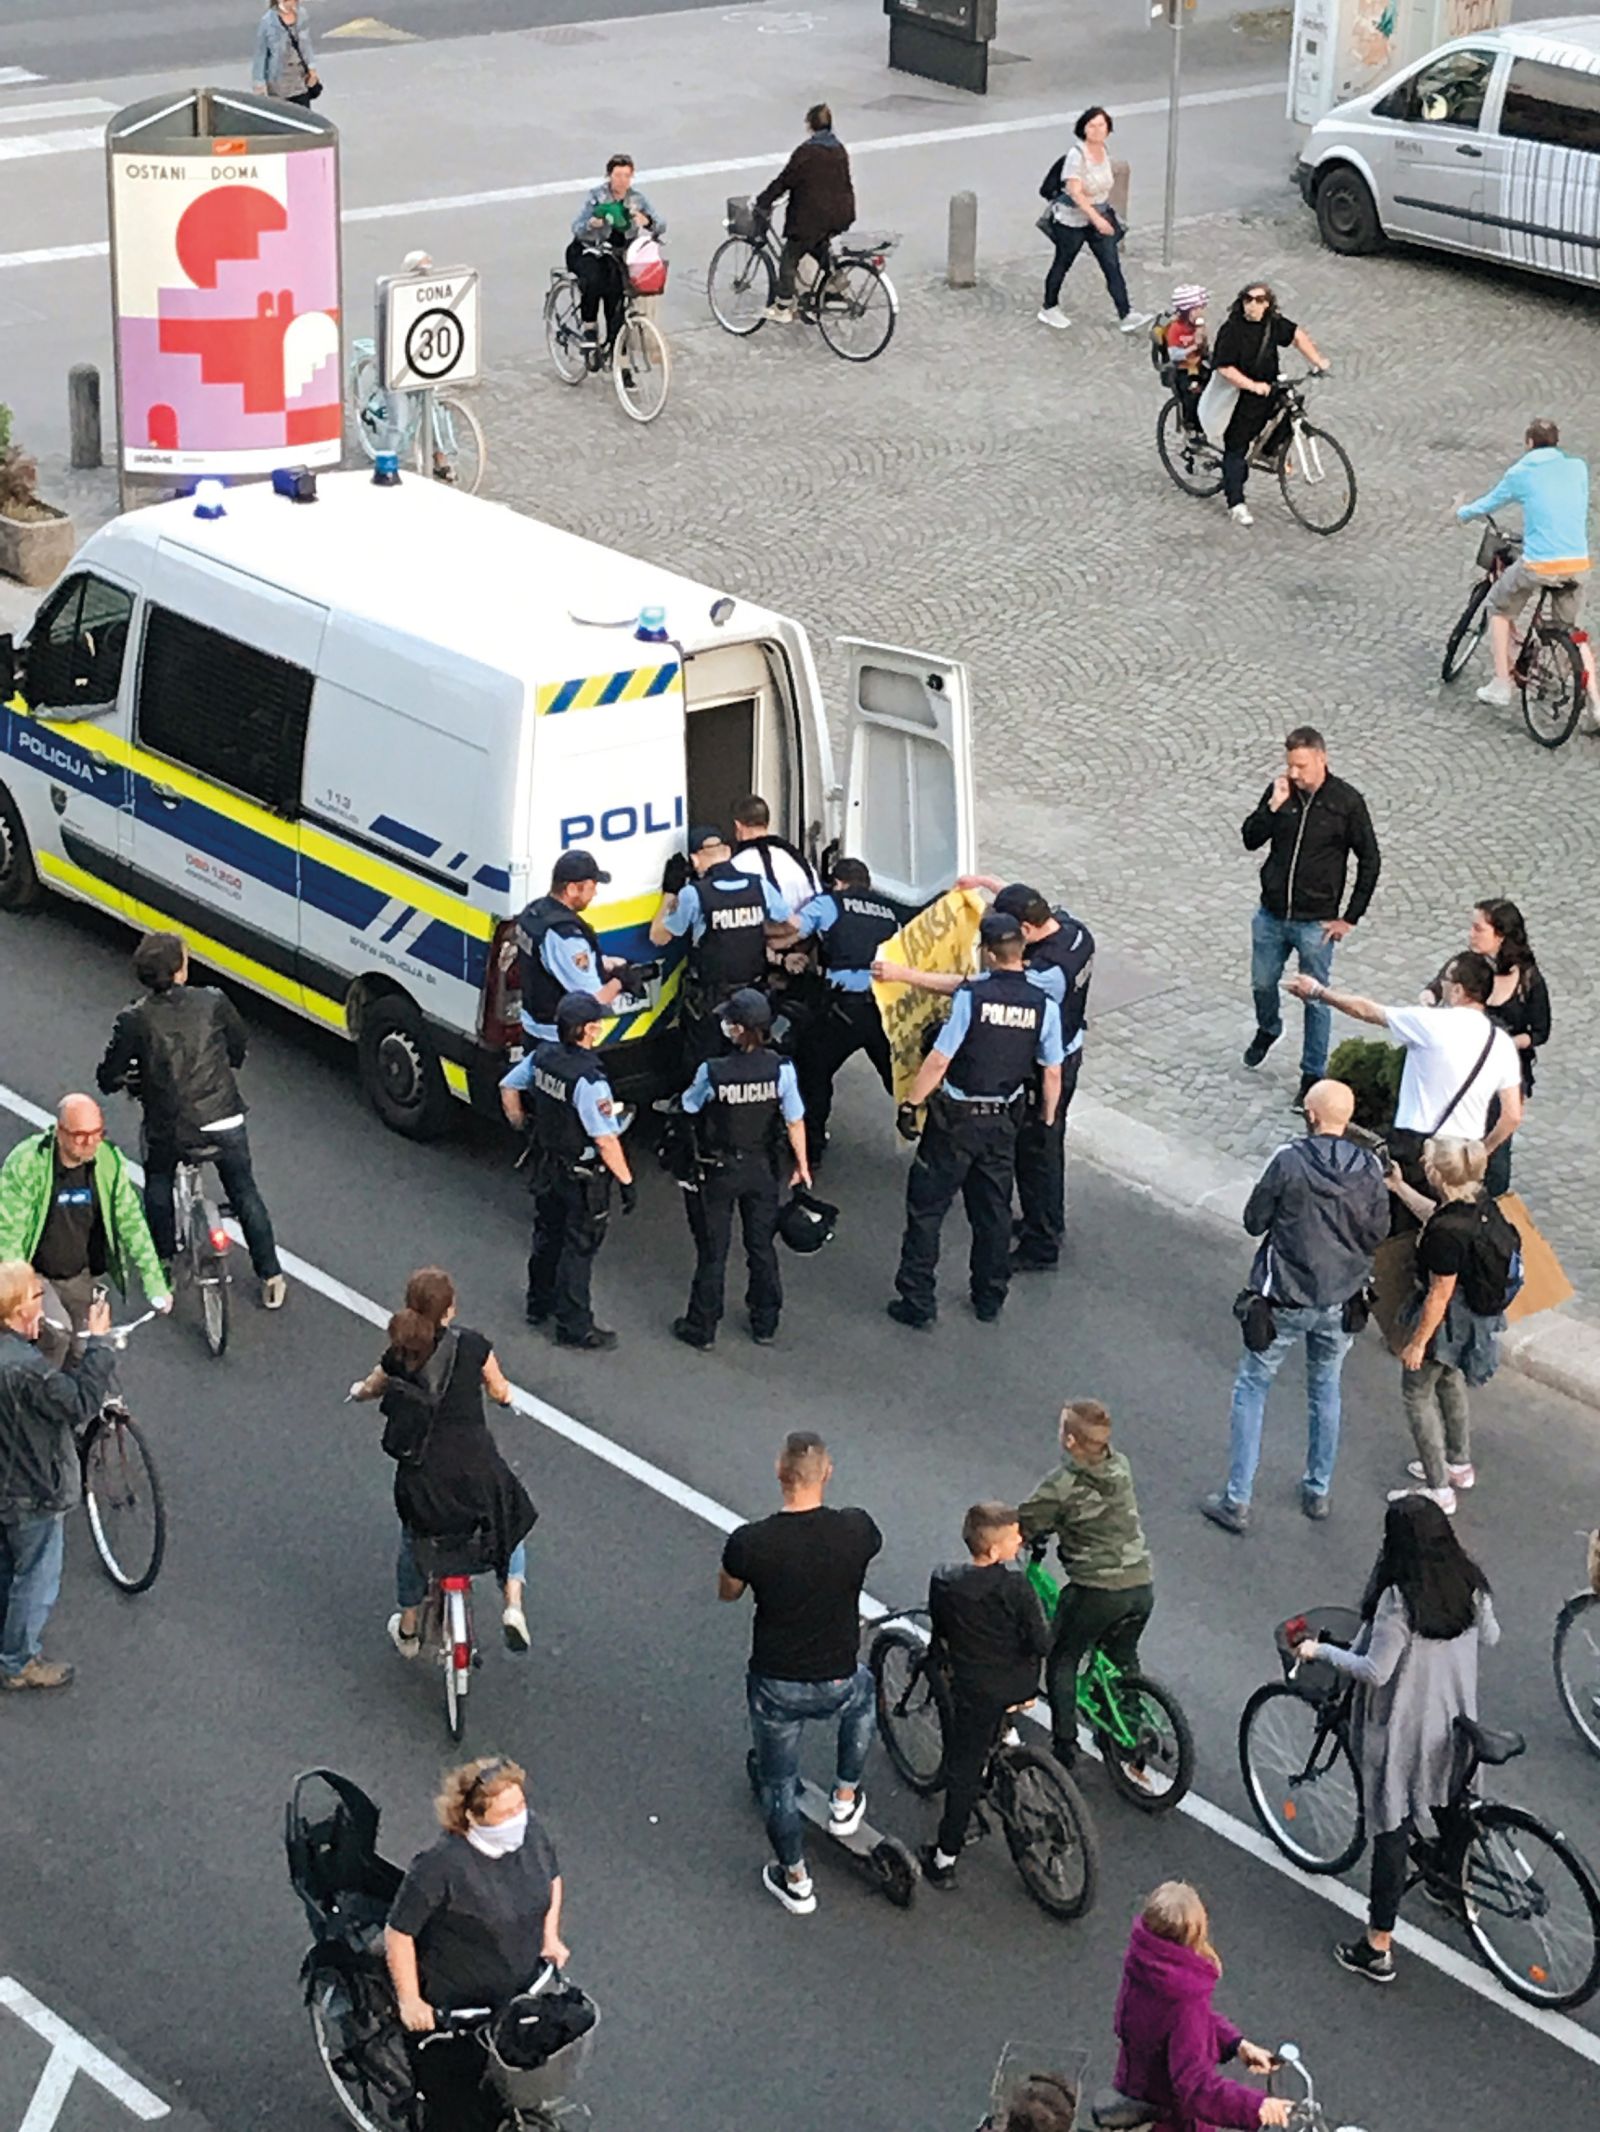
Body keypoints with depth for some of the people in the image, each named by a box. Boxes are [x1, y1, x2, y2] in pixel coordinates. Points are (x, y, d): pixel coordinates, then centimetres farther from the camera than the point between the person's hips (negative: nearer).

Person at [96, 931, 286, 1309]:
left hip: (168, 1131, -1)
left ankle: (163, 1264, 34)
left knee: (158, 1187, 31)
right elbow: (240, 1046, 6)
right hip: (224, 1122, 1)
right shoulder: (213, 1003, -11)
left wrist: (128, 1081, 16)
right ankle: (271, 1278, 23)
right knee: (245, 1193, 20)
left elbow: (108, 1077, -7)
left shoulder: (135, 1020, -15)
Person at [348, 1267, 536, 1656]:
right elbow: (500, 1393, 8)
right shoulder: (473, 1345, -7)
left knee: (412, 1541, 28)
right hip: (477, 1470, -1)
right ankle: (512, 1605, 10)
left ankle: (407, 1631, 40)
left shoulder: (400, 1356, -2)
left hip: (423, 1473, 1)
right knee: (510, 1520, 27)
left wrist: (359, 1389, 42)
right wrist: (503, 1393, 32)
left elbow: (369, 1390, 18)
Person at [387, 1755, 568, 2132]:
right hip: (451, 2009, -6)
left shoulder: (531, 1829, -13)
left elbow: (552, 1878, 10)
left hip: (521, 1994, 6)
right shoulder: (441, 1864, -32)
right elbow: (398, 1932, -22)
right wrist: (409, 2001, -19)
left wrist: (550, 1935, 1)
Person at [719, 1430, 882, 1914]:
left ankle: (795, 1882, 38)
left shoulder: (749, 1543, -21)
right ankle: (845, 1801, 45)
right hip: (835, 1687, 1)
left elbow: (727, 1593, 1)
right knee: (862, 1690, 38)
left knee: (778, 1783, 24)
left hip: (775, 1688, -1)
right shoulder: (856, 1530, -18)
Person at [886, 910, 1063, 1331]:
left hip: (956, 1119, -4)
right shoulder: (1044, 1005, -7)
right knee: (993, 1210, 18)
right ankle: (990, 1300, 28)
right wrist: (1047, 1120, 17)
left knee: (926, 1207, 7)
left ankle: (918, 1303, 9)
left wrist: (910, 1104, -8)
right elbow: (1052, 1074, 1)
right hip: (1004, 1121, 4)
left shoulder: (972, 995, -20)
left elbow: (938, 1061, -19)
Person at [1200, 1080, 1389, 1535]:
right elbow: (1377, 1235, 0)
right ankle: (1318, 1492, 31)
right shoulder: (1369, 1169, -9)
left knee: (1251, 1388, 10)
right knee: (1326, 1388, 23)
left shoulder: (1289, 1162, -18)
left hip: (1286, 1301, -3)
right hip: (1342, 1302, 3)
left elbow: (1254, 1221, -9)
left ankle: (1237, 1501, 9)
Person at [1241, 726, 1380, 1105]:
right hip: (1271, 916, 4)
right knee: (1262, 984, 20)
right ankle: (1268, 1029, 51)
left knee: (1315, 1000, 4)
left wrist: (1350, 917, -7)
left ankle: (1313, 1074, 16)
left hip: (1315, 923, -4)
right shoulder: (1280, 790, -3)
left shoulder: (1347, 801, -12)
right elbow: (1250, 840, -2)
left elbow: (1370, 861, -6)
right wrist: (1273, 806, -18)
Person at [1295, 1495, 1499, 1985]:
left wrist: (1320, 1651, -12)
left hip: (1403, 1731, -6)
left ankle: (1377, 1949, 10)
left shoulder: (1399, 1599, -28)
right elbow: (1489, 1638, 8)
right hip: (1455, 1722, 6)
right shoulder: (1470, 1583, -7)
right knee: (1449, 1806, 30)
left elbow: (1374, 1671, -25)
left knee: (1391, 1830, 2)